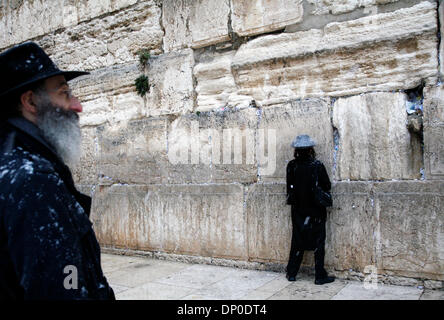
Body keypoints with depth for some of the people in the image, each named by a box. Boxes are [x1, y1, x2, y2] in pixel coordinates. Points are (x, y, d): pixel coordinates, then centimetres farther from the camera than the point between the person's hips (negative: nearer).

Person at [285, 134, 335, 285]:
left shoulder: (291, 165, -7)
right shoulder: (317, 165, -13)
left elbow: (290, 186, 0)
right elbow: (327, 186, -8)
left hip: (298, 210, 3)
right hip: (316, 210, -3)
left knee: (297, 241, 13)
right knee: (318, 242, 7)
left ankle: (291, 273, 20)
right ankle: (320, 276, 12)